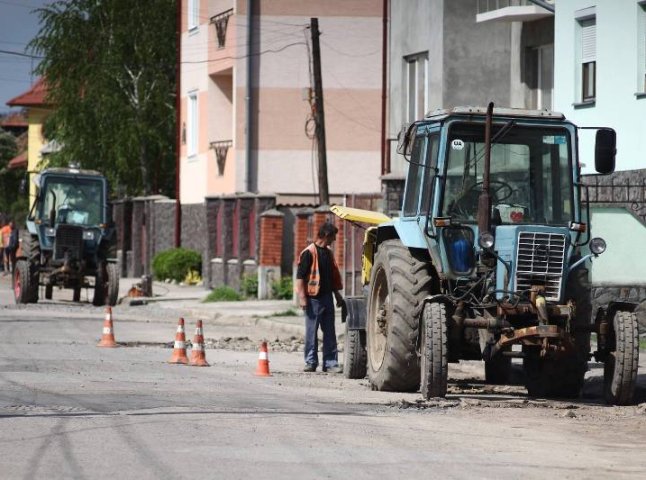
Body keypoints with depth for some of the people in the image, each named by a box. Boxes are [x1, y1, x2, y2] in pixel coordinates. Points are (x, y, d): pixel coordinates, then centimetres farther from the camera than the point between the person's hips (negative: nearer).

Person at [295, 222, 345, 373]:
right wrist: (302, 298, -16)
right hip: (313, 298, -7)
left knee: (329, 332, 5)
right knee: (311, 332, 0)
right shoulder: (309, 253, -9)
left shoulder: (328, 253, 14)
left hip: (327, 297, 7)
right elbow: (300, 276, -11)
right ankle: (311, 362, 6)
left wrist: (337, 294, 21)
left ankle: (331, 363, 7)